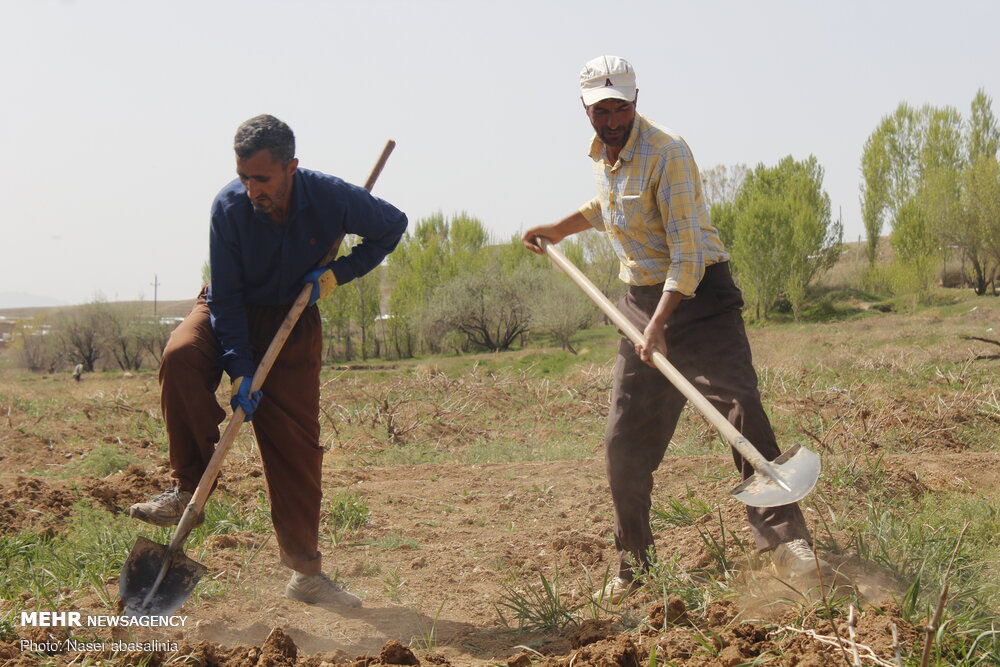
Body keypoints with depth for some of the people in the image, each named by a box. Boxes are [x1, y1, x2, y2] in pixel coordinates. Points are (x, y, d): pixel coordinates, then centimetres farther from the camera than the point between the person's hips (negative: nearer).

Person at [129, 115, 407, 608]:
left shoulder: (332, 198, -24)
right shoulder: (229, 206, -25)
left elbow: (393, 226, -5)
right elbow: (226, 296, -19)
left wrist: (336, 274, -17)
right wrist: (239, 370, -26)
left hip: (293, 319, 1)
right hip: (231, 312, 0)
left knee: (297, 446, -2)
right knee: (181, 357, -34)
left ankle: (305, 573, 9)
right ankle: (188, 489, -22)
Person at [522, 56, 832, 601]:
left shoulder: (666, 153, -18)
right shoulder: (601, 152, 6)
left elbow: (688, 254, -23)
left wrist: (658, 326, -29)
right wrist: (558, 229, 24)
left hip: (698, 295, -7)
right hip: (640, 299, 7)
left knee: (741, 408, -22)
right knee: (623, 440, 3)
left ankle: (786, 542, -20)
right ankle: (632, 561, 16)